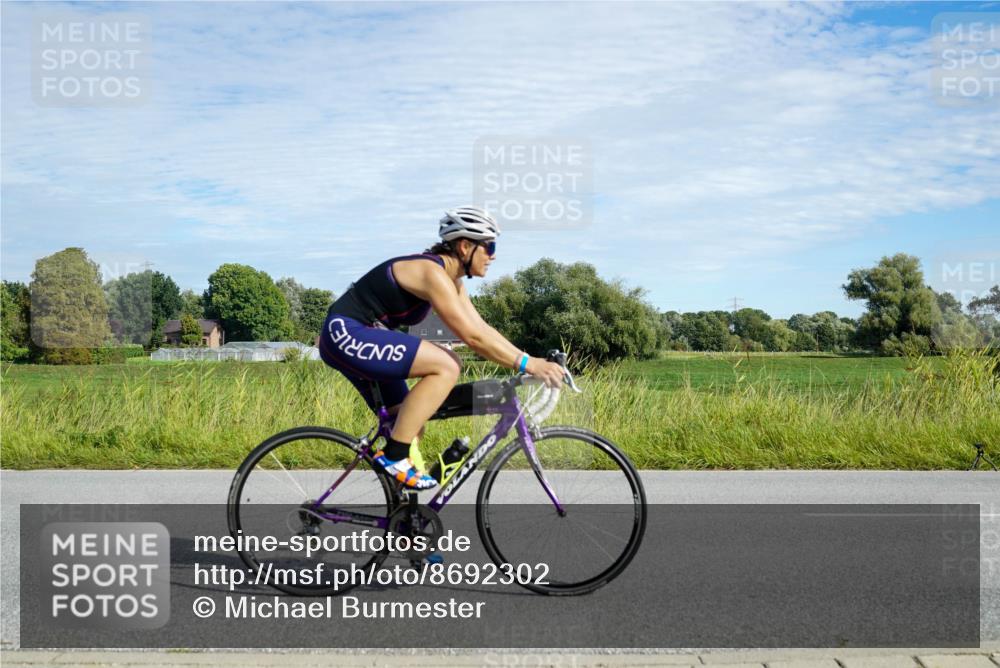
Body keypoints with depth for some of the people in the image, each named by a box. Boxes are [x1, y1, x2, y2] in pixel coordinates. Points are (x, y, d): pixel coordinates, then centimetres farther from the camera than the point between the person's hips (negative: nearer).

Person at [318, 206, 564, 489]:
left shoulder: (452, 281, 11)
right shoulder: (433, 272, -20)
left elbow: (483, 329, 10)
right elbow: (472, 337, -25)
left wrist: (531, 362, 2)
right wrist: (527, 363, -23)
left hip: (354, 340, 11)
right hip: (345, 334, -11)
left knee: (412, 428, 11)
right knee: (447, 366, -22)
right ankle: (394, 456, -16)